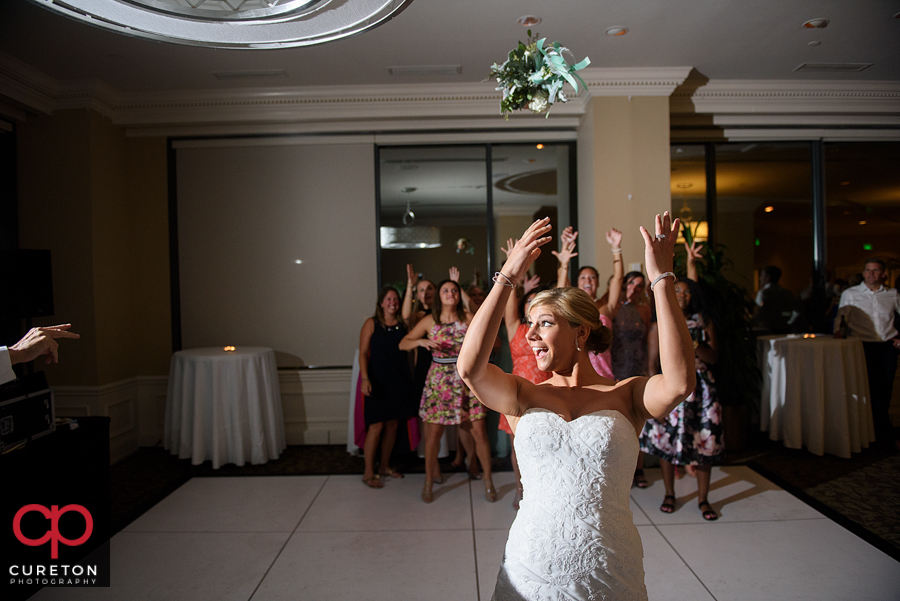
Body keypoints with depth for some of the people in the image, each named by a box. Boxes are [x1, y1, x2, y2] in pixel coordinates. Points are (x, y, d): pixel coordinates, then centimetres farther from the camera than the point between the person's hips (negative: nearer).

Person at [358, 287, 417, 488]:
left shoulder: (403, 324, 10)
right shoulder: (372, 323, -3)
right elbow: (363, 353, -8)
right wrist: (365, 378, -15)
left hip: (400, 381, 5)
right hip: (378, 381, -4)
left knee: (392, 425, 12)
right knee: (376, 427, -5)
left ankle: (384, 466, 28)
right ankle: (368, 473, 9)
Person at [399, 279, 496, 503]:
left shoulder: (469, 318, 0)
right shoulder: (429, 321, 2)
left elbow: (490, 344, -2)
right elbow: (403, 344, 4)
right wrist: (421, 341, -14)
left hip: (467, 379, 0)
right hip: (439, 380, 0)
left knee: (479, 431, 0)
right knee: (433, 433, 4)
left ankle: (488, 480, 19)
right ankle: (429, 482, 23)